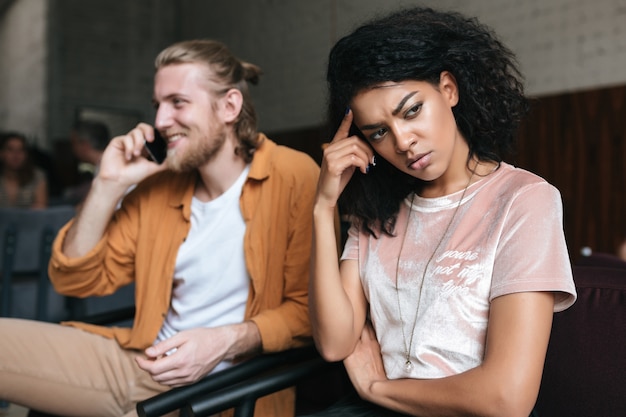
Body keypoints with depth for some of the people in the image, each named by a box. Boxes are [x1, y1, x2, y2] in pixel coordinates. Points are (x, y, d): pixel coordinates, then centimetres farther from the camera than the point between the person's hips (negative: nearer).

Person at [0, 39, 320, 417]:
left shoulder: (295, 176, -11)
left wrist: (228, 340, -22)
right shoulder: (158, 184, 8)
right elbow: (76, 281, 9)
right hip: (145, 363, 5)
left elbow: (308, 309, -9)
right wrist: (110, 185, -1)